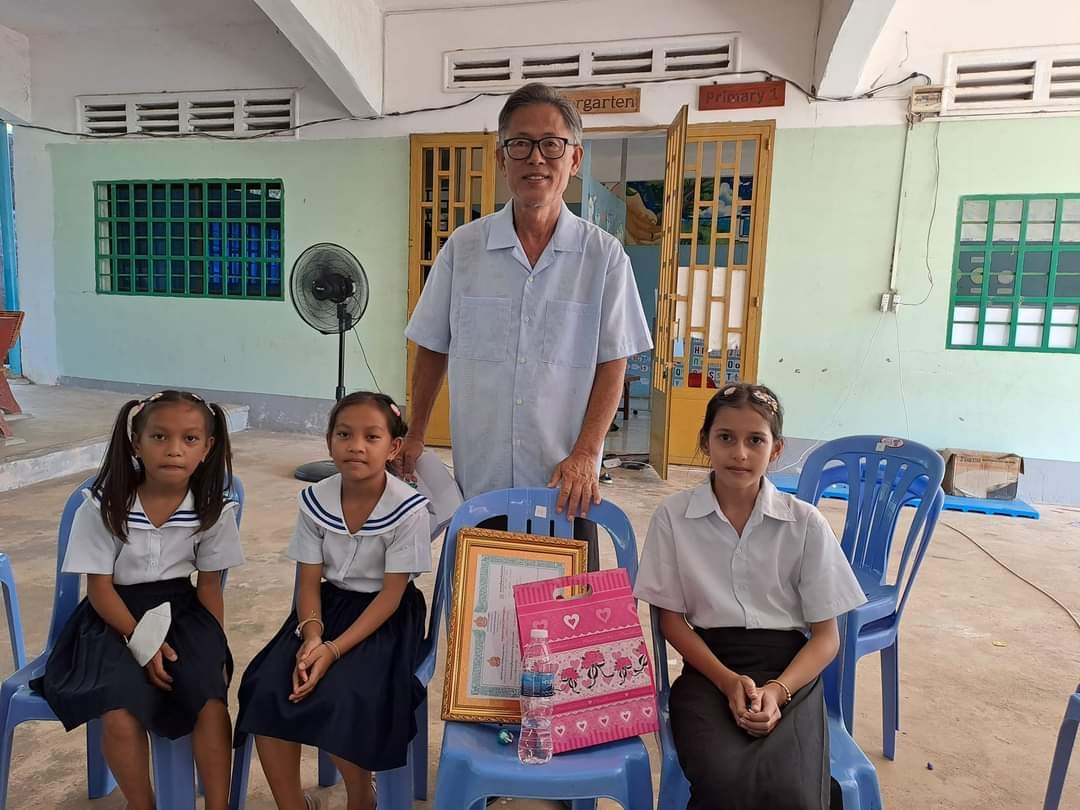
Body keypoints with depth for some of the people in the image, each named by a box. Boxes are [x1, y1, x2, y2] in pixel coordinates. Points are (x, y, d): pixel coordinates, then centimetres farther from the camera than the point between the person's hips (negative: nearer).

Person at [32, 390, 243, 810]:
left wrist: (215, 647, -5)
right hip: (115, 616, -1)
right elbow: (99, 587, -9)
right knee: (120, 717, -24)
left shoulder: (213, 508, -8)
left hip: (179, 610, 1)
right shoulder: (102, 505, -14)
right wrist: (141, 641, -17)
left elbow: (209, 585, 1)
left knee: (212, 703, -22)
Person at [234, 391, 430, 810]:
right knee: (268, 690, -17)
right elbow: (309, 581, -2)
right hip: (329, 605, 5)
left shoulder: (408, 509, -19)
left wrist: (334, 649, -24)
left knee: (343, 700, -26)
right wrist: (312, 637, -21)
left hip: (385, 616, -4)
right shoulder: (315, 500, -6)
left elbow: (392, 593, -16)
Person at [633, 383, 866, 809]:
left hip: (788, 667, 0)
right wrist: (728, 681, -13)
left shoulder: (805, 523, -1)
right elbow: (672, 618, 2)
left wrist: (777, 690, -15)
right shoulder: (673, 516, -3)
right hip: (708, 666, 0)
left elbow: (826, 635, 2)